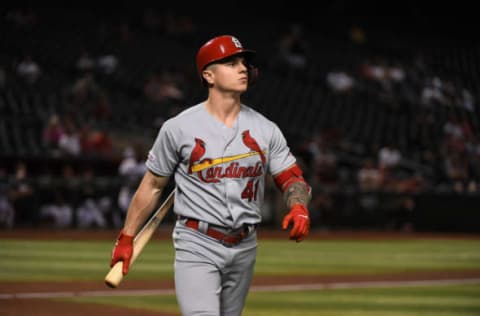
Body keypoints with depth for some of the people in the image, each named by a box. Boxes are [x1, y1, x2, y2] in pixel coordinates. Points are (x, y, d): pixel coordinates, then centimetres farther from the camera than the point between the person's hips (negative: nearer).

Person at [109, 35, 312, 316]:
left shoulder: (265, 129, 5)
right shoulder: (178, 128, -5)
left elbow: (292, 178, 5)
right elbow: (152, 186, 3)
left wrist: (299, 208, -18)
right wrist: (126, 238, 2)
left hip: (244, 248, 5)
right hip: (197, 247, -5)